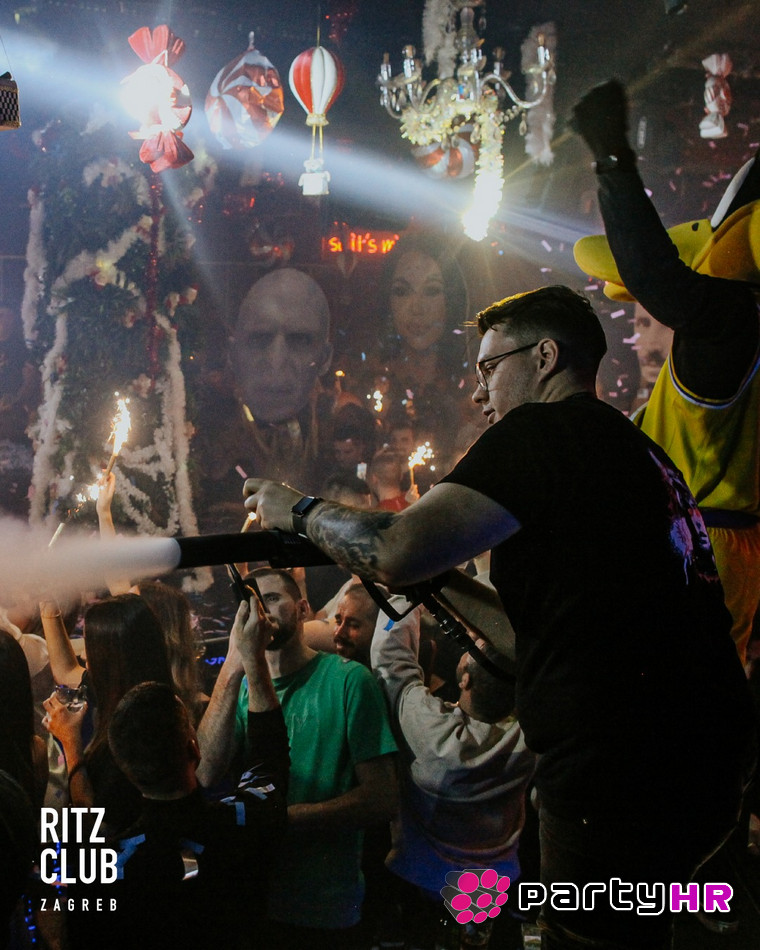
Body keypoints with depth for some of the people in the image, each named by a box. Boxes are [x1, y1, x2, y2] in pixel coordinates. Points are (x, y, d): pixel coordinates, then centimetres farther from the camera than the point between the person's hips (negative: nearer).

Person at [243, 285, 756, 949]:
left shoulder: (541, 431, -11)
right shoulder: (638, 450, 16)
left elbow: (397, 552, -21)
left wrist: (299, 510, -3)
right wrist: (446, 590, 18)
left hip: (622, 780, -9)